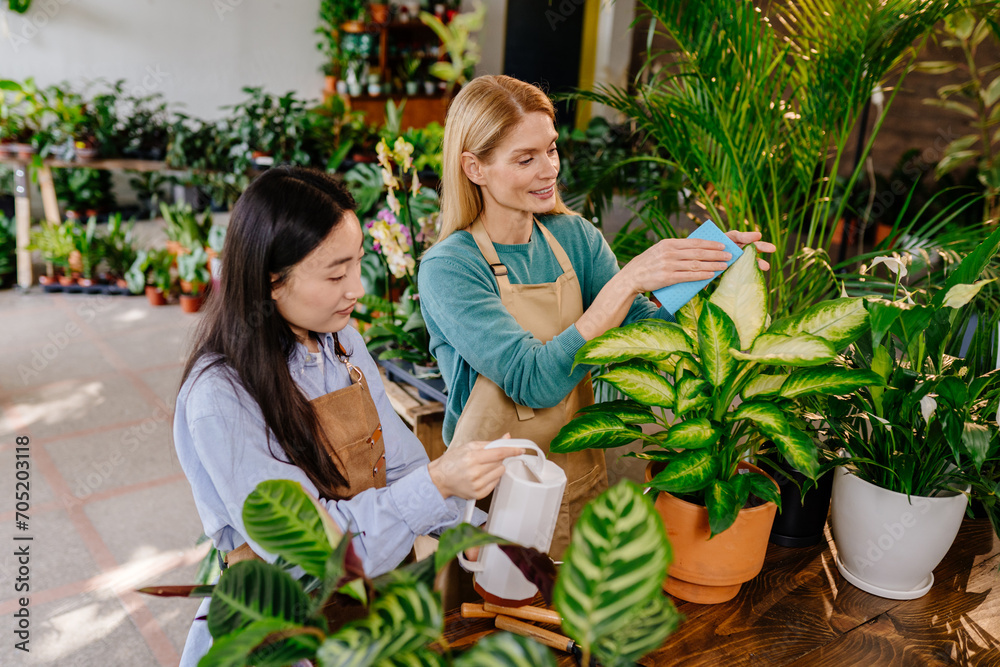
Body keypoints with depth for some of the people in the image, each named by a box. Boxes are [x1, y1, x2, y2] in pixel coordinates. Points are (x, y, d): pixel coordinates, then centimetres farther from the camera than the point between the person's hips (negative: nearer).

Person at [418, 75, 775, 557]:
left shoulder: (574, 236, 0)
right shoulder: (448, 269, -19)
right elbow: (535, 381, -28)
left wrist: (710, 283, -23)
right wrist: (627, 281, -33)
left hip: (581, 478, 5)